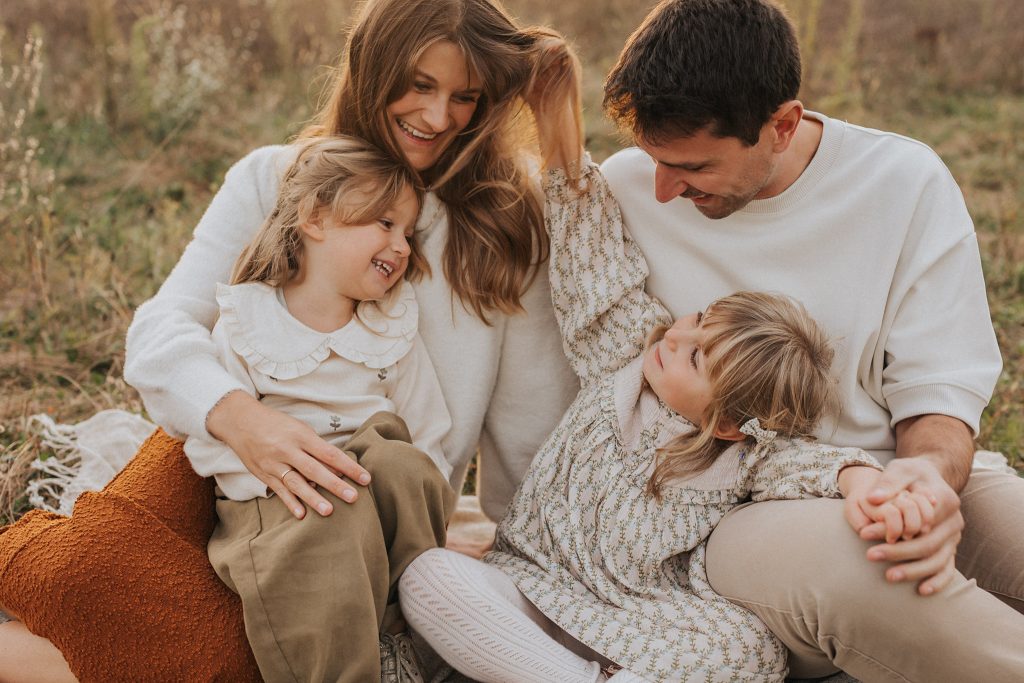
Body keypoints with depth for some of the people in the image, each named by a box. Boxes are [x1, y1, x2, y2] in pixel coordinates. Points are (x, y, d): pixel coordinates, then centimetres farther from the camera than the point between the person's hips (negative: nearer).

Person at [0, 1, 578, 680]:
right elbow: (163, 326, -6)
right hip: (228, 458, 1)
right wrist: (238, 416, -26)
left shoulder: (506, 221, 2)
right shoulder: (273, 180, 4)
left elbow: (532, 409, 6)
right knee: (84, 565, -31)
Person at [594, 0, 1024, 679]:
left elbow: (939, 382, -1)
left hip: (887, 488, 1)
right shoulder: (625, 191, -2)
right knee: (821, 550, -38)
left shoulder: (904, 182, -2)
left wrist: (932, 471, -23)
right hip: (720, 515, 0)